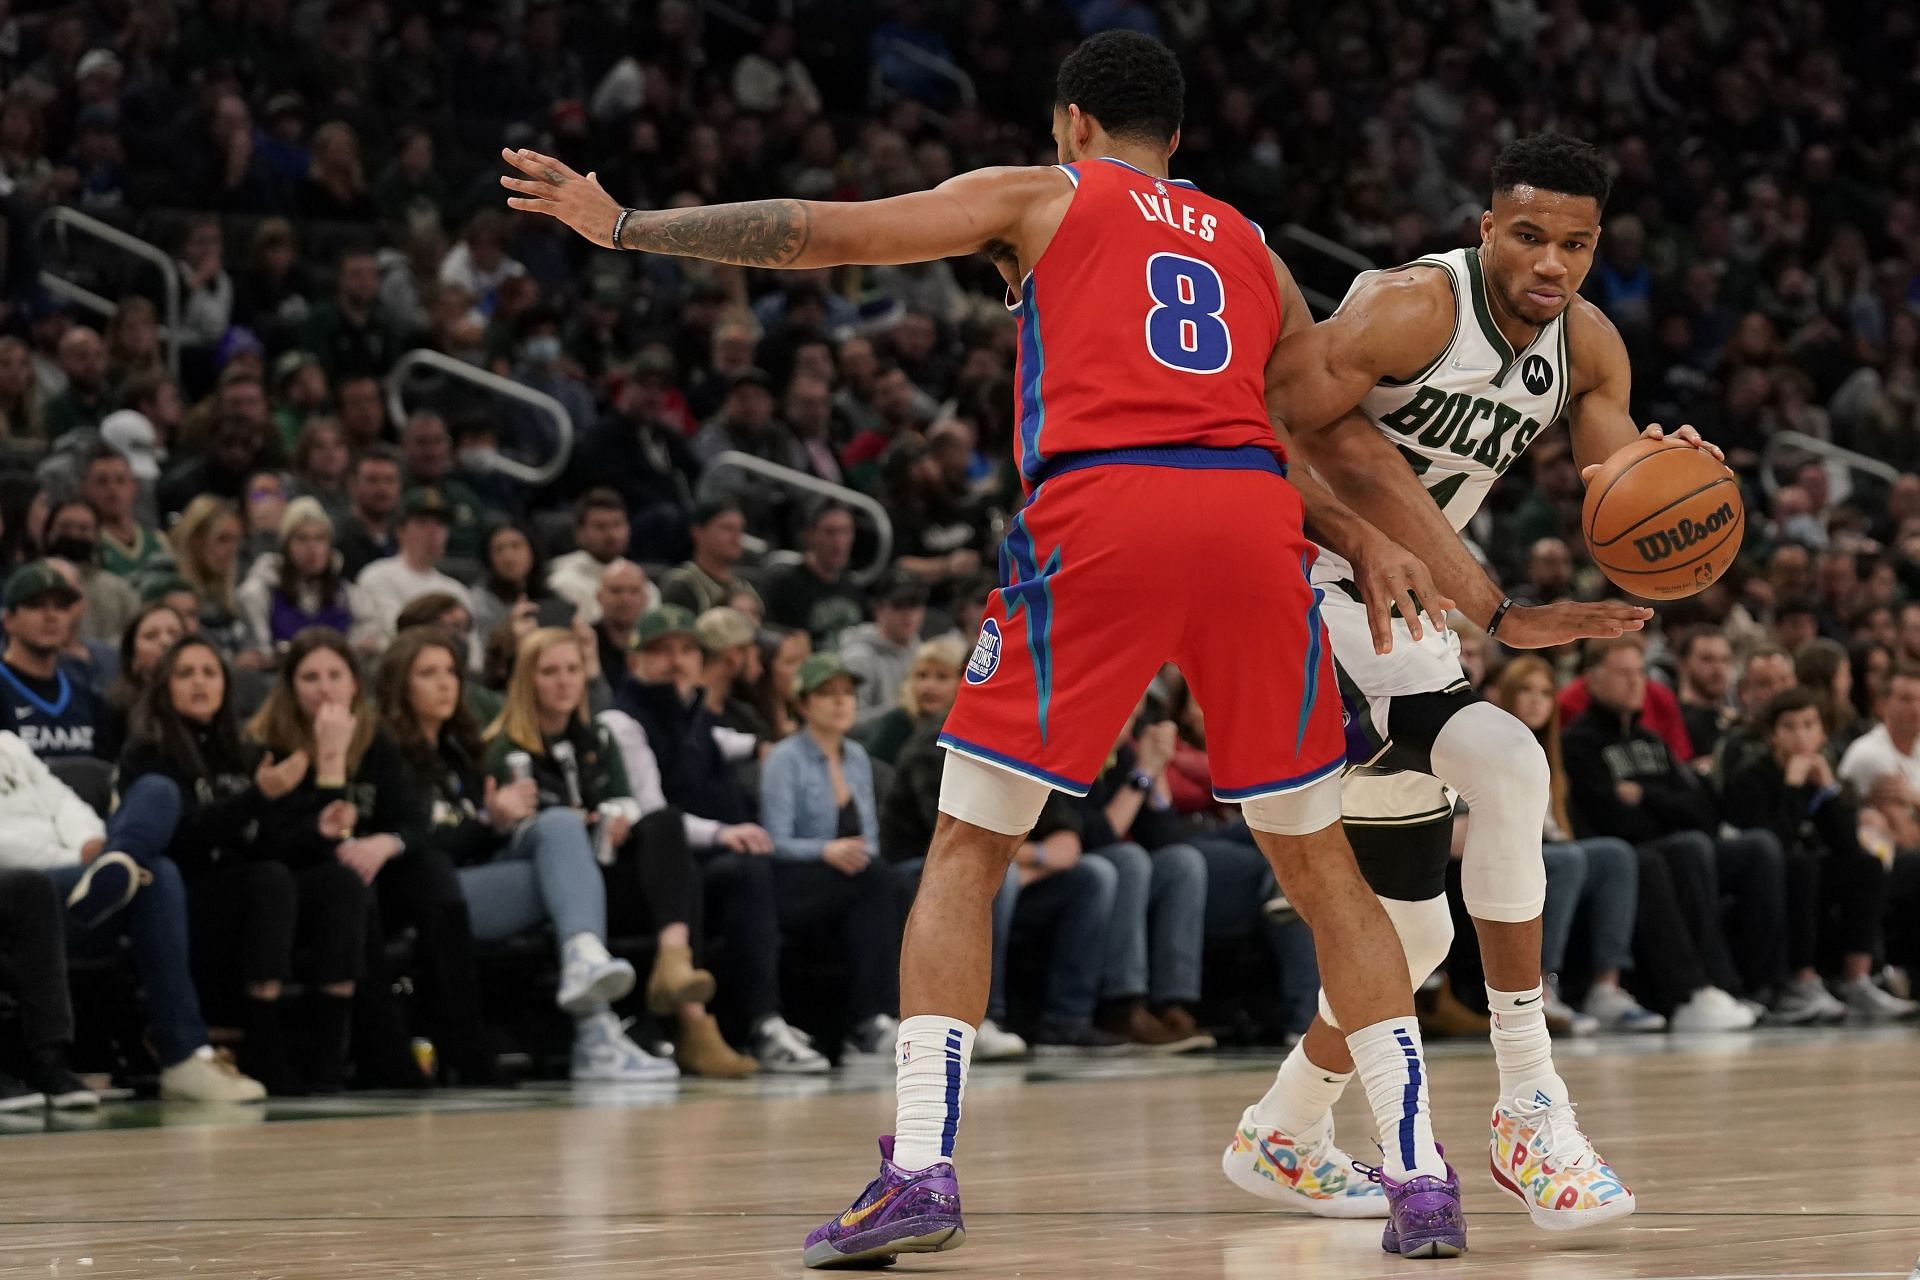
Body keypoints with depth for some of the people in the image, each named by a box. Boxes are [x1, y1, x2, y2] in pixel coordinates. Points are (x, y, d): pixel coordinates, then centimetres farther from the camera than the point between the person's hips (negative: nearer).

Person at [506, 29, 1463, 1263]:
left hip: (1099, 511, -3)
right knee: (1318, 860, 15)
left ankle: (922, 1171, -5)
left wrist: (625, 226, 21)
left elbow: (820, 233, 15)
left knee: (968, 851, 7)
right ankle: (1423, 1180, 10)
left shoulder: (1040, 195, 19)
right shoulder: (1252, 249, 31)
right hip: (1253, 512, 3)